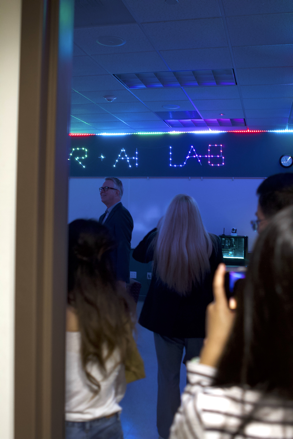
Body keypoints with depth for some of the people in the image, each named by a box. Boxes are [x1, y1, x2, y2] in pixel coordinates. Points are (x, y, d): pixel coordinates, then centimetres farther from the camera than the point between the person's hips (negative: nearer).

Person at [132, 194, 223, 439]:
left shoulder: (158, 242, -12)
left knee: (168, 379, 16)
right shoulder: (212, 244, -15)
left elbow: (138, 254, 11)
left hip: (165, 320, 1)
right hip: (201, 320, 0)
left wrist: (158, 228, 13)